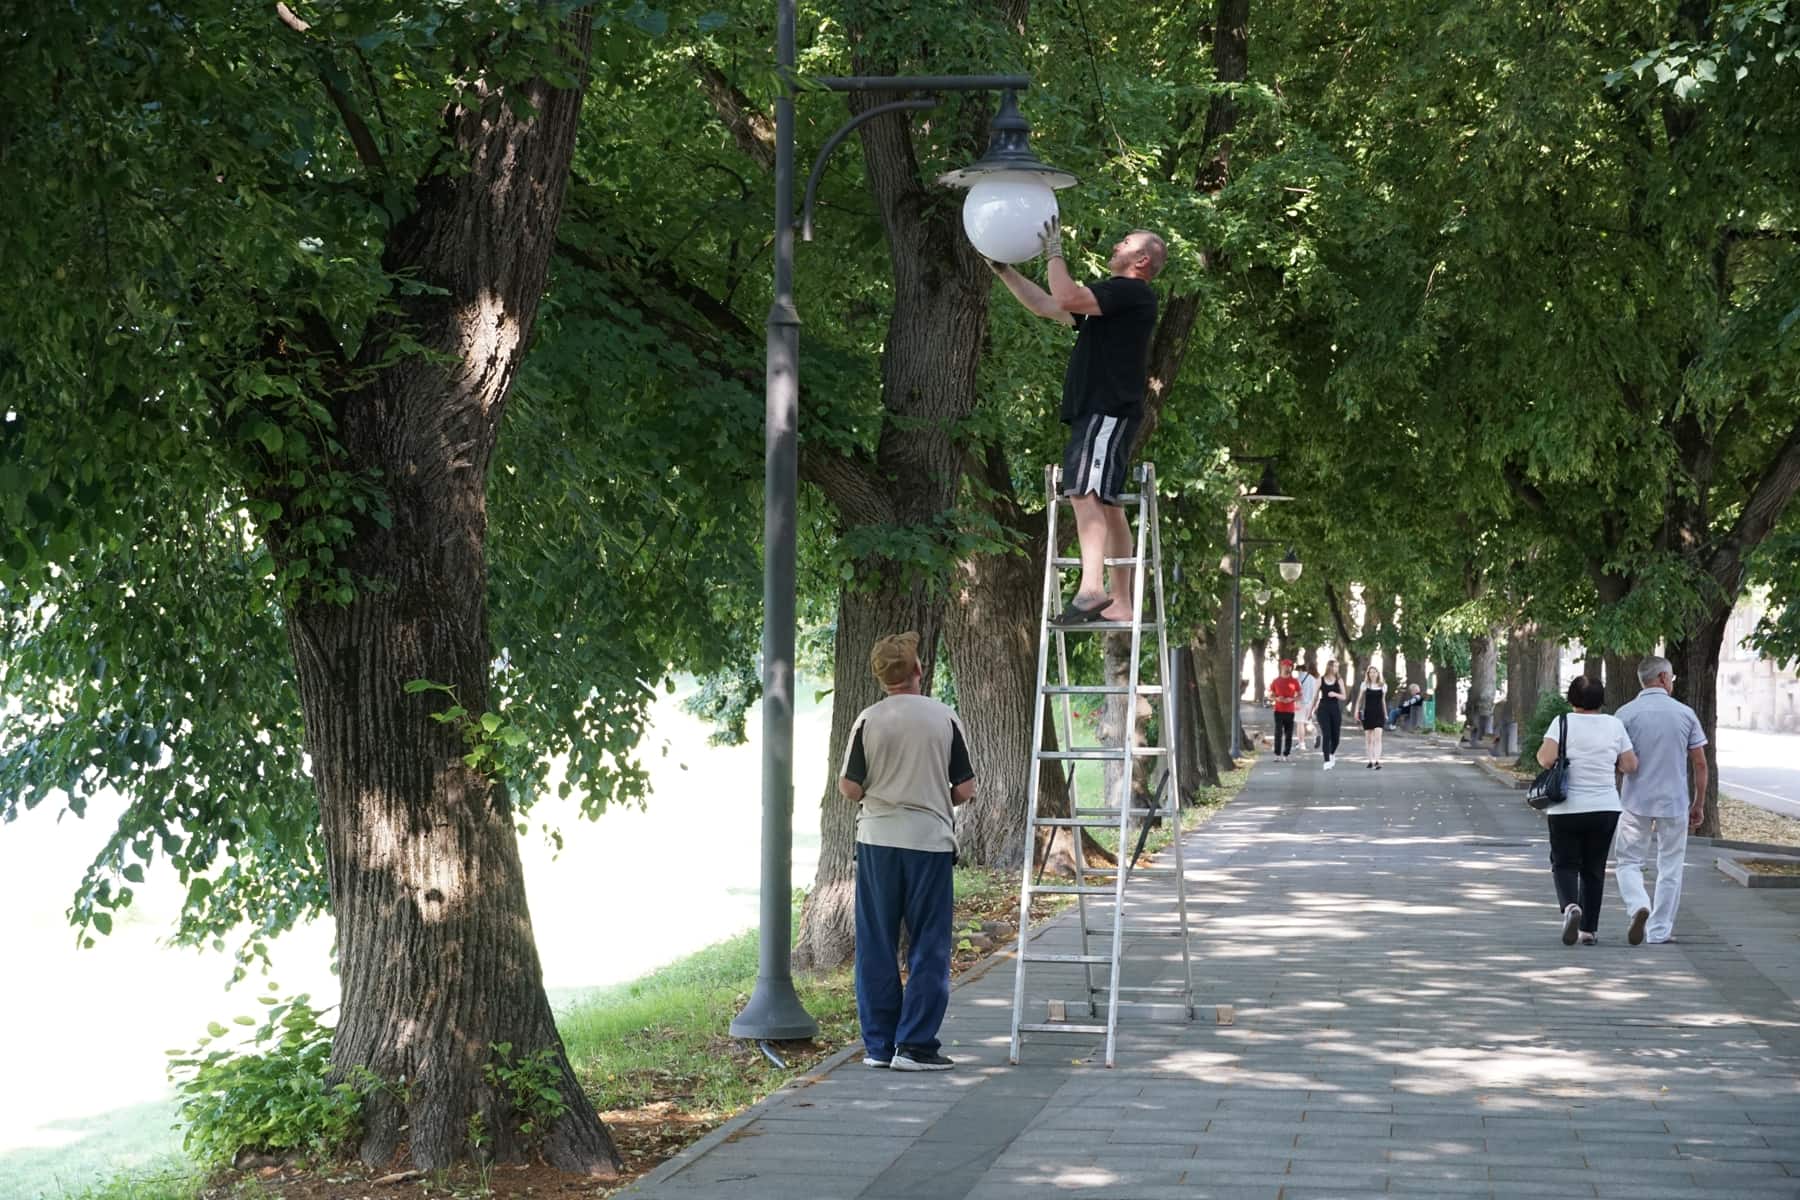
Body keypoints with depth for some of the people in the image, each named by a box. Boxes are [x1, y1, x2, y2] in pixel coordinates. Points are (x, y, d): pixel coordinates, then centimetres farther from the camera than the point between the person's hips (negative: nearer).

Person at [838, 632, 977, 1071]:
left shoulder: (869, 720, -4)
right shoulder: (944, 718, -2)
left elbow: (850, 788, -3)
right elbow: (965, 790, -1)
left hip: (878, 840, 1)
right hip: (930, 841, -1)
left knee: (877, 948, 9)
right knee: (929, 949, 5)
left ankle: (877, 1045, 11)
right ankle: (915, 1046, 0)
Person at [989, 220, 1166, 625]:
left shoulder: (1132, 292, -6)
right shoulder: (1113, 297, 26)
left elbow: (1067, 297, -20)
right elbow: (1047, 306, 29)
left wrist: (1053, 253, -7)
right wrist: (1003, 270, 26)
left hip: (1108, 413, -11)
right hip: (1097, 413, 11)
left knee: (1084, 492, -24)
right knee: (1106, 504, 10)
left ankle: (1092, 588, -37)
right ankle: (1120, 604, 12)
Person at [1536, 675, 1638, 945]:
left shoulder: (1563, 722, -7)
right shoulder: (1614, 725, 2)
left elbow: (1546, 758, -18)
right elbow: (1630, 765, 3)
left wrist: (1540, 754, 4)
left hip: (1568, 809, -3)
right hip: (1605, 808, 3)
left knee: (1564, 864, 6)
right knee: (1594, 869, 12)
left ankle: (1570, 906, -22)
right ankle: (1588, 929, 12)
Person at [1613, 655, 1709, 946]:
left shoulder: (1626, 713, -4)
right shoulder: (1685, 714, 0)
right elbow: (1700, 763, 1)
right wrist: (1699, 803, 10)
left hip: (1636, 802, -1)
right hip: (1675, 802, 1)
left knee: (1629, 862, 8)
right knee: (1670, 868, 10)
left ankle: (1638, 906, -19)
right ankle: (1659, 930, 12)